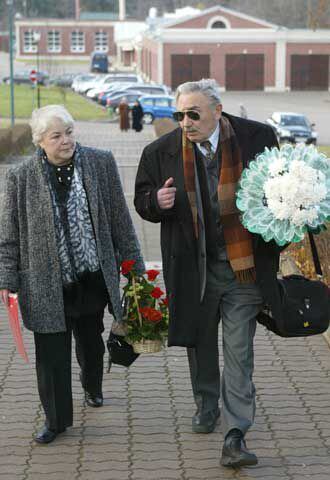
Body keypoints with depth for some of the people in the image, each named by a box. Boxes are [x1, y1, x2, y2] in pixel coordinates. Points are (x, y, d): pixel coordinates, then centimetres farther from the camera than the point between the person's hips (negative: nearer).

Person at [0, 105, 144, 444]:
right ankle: (56, 419, 18)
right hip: (47, 283, -1)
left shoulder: (100, 163, -2)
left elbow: (120, 219, 4)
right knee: (51, 352, 3)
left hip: (93, 277, 2)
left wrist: (134, 265, 5)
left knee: (90, 340, 19)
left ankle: (92, 388, 49)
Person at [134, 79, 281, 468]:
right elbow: (142, 202, 8)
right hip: (193, 268, 2)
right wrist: (157, 201, -16)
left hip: (245, 266, -2)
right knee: (200, 343, 19)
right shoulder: (160, 152, -4)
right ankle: (206, 406, 44)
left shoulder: (257, 138, -7)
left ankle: (235, 438, 0)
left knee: (238, 352, -3)